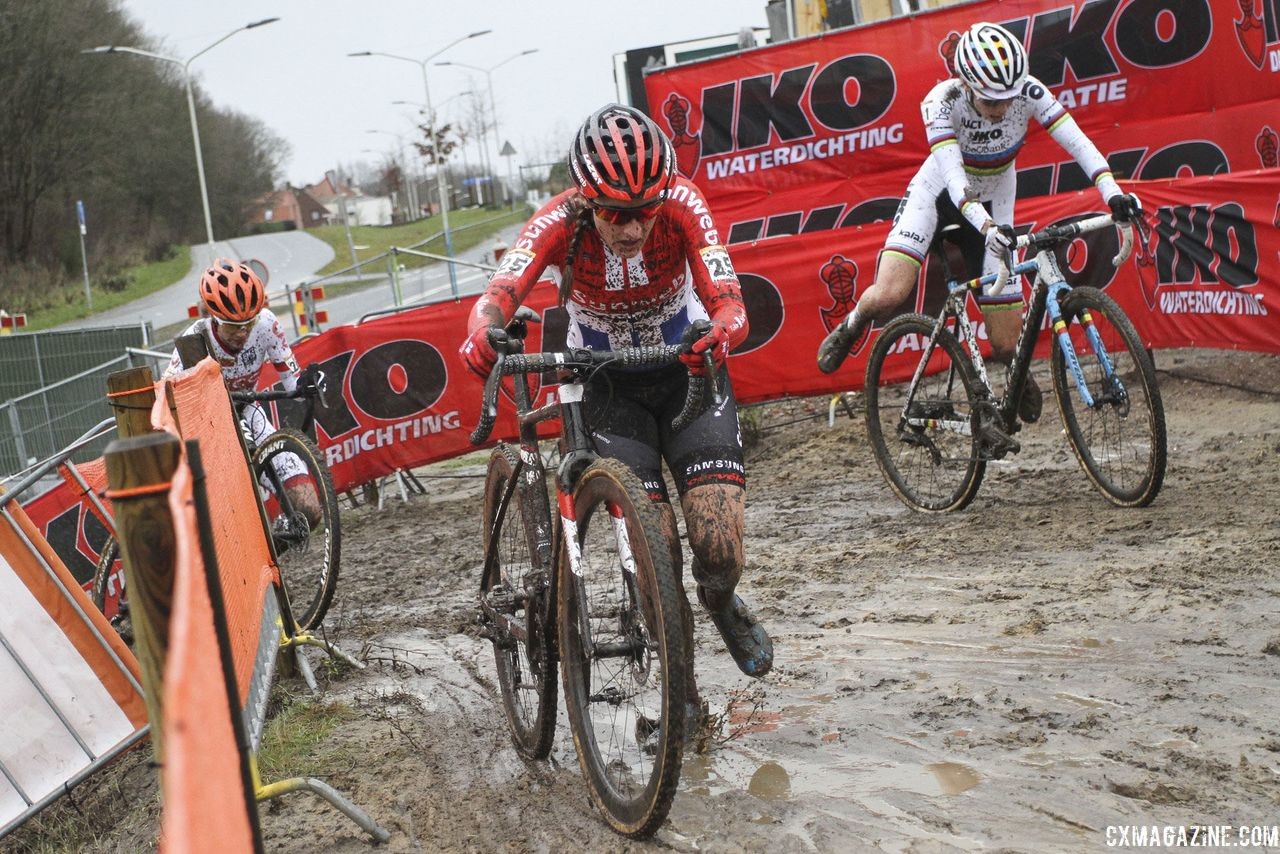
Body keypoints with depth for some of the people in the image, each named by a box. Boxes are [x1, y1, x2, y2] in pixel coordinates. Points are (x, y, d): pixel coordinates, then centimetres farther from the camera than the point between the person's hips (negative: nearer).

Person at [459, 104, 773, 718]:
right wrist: (482, 333, -61)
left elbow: (728, 300, -33)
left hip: (686, 373, 0)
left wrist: (721, 331, -56)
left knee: (720, 552, -15)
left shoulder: (682, 205, -24)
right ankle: (681, 691, 13)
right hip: (607, 387, 0)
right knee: (656, 556, -12)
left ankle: (722, 605, 24)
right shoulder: (560, 223, -25)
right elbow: (500, 293, -38)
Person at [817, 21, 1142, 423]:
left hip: (994, 206, 2)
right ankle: (853, 326, 11)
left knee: (1006, 345, -5)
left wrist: (1113, 193, -43)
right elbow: (953, 175, -38)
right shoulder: (943, 100, -28)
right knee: (888, 296, -27)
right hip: (939, 193, -1)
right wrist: (986, 226, -53)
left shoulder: (1027, 91, -23)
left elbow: (1077, 141, -29)